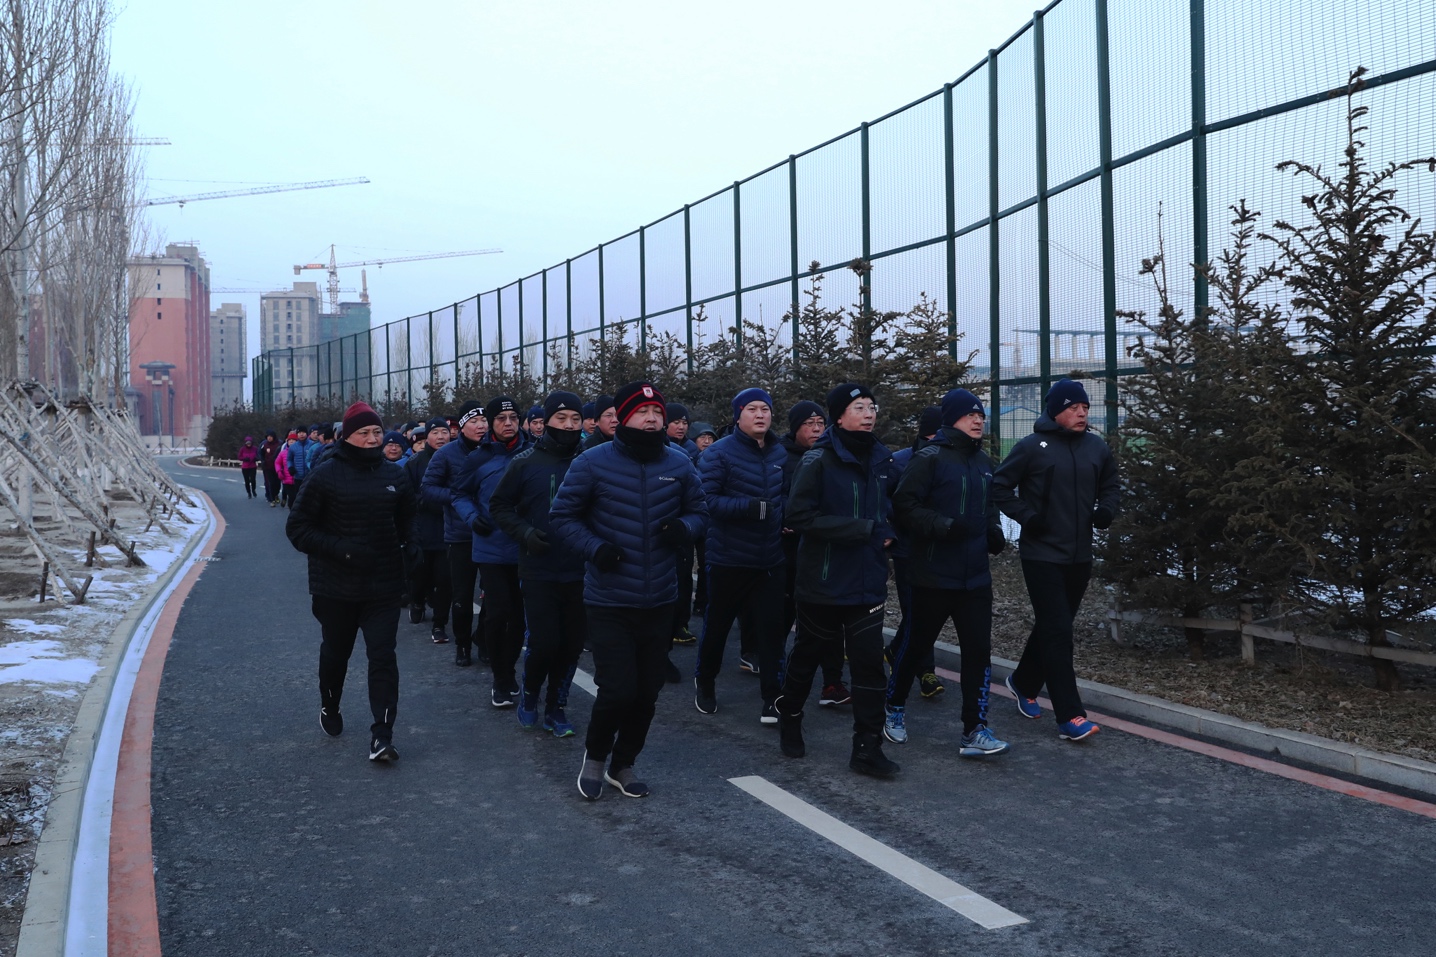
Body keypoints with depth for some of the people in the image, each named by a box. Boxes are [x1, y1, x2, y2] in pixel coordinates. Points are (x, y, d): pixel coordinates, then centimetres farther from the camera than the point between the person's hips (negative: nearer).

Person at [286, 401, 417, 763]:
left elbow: (405, 522, 20)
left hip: (383, 587, 2)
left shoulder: (393, 475, 3)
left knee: (383, 657, -7)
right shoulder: (326, 474, -9)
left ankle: (382, 734, -7)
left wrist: (401, 549, 6)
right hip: (336, 587, -1)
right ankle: (329, 709, 44)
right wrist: (342, 549, -20)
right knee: (335, 652, 18)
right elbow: (297, 527, -10)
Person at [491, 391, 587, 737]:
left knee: (571, 646, 8)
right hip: (538, 571, -2)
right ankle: (529, 693, 24)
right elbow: (499, 505, 5)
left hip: (579, 573, 2)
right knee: (543, 644, -6)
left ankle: (556, 708, 27)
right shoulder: (525, 462, -3)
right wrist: (524, 532, -11)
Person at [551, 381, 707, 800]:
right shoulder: (593, 462, -8)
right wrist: (594, 547, -18)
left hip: (659, 601, 4)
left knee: (647, 692, 12)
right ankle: (594, 754, 22)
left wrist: (686, 527, -10)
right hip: (609, 602, -4)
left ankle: (623, 763, 35)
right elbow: (563, 515, -2)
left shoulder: (678, 464, 2)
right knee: (618, 690, -9)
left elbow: (698, 510, 13)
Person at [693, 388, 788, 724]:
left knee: (770, 628, 2)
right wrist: (748, 507, -28)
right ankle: (704, 682, 34)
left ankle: (772, 697, 11)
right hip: (728, 558, -3)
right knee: (717, 625, 12)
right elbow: (706, 499, -18)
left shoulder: (780, 453, 7)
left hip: (770, 560, 4)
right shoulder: (719, 453, -10)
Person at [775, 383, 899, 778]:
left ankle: (867, 748, 7)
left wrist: (886, 531, 3)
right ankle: (789, 717, 38)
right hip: (823, 580, -4)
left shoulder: (880, 459, 7)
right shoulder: (820, 460, -12)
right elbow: (800, 515, -20)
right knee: (807, 655, 14)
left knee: (869, 663, 0)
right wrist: (861, 529, -22)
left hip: (868, 582, 4)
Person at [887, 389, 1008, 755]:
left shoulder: (983, 461, 13)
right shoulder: (930, 458, -10)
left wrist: (993, 530, 7)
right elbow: (904, 505, -14)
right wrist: (941, 525, -24)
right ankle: (895, 709, 31)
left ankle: (975, 730, 7)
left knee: (978, 650, 1)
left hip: (975, 576, 6)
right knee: (915, 644, 9)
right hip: (934, 574, -6)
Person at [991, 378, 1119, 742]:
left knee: (1053, 627, 16)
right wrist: (1026, 516, -15)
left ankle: (1023, 683, 39)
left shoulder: (1097, 448, 7)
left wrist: (1106, 509, 2)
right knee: (1057, 631, -8)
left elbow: (1110, 484, 21)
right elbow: (1000, 485, -4)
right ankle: (1070, 717, -5)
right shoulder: (1032, 447, -9)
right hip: (1042, 556, -6)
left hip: (1079, 557, 6)